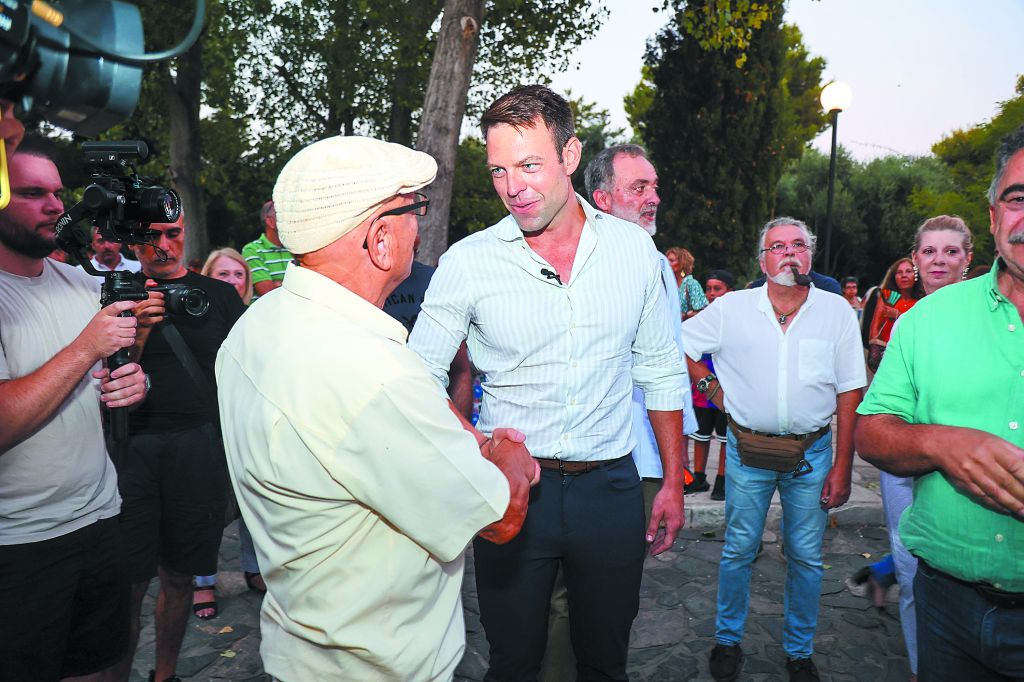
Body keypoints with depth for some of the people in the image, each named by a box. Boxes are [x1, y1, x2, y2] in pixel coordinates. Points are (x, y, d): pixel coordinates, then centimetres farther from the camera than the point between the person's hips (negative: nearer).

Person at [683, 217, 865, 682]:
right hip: (747, 451, 0)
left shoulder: (837, 311, -2)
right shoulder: (732, 308, -3)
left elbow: (849, 395, -1)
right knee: (738, 550, 10)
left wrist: (842, 468, -4)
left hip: (812, 455, 1)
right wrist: (711, 387, -1)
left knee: (806, 557, 11)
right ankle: (727, 640, 29)